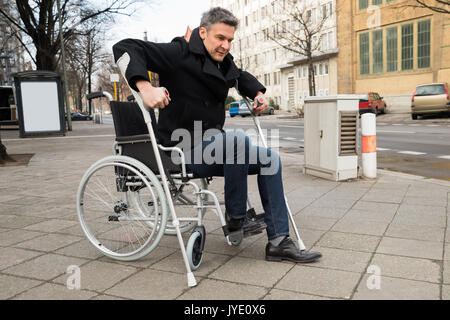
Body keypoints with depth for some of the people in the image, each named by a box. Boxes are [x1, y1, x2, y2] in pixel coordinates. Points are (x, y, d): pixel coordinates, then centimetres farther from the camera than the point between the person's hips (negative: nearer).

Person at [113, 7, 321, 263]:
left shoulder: (224, 62, 13)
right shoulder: (180, 54, -11)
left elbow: (242, 77, 36)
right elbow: (126, 48, -17)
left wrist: (258, 93, 16)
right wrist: (145, 87, -33)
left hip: (212, 146, 9)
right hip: (185, 150, -8)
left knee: (271, 159, -2)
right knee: (238, 139, -34)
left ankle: (279, 242, 0)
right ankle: (236, 218, -15)